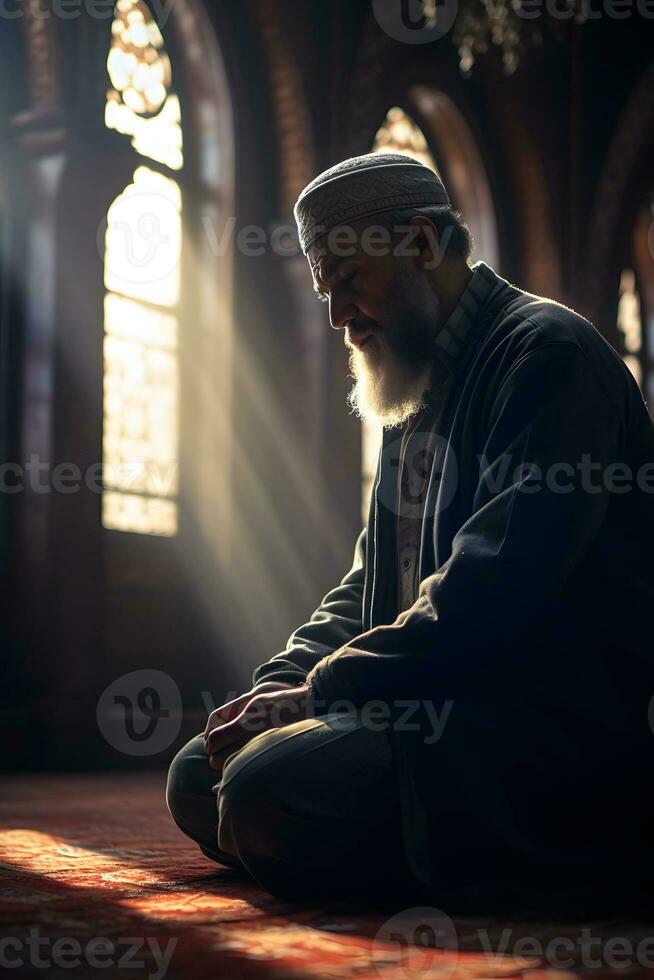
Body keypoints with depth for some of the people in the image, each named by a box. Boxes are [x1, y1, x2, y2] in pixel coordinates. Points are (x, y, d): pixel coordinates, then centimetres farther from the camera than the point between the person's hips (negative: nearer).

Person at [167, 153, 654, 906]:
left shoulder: (547, 353, -11)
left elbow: (490, 595, -21)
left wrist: (318, 693, -17)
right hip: (433, 709, 10)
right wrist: (279, 683, 3)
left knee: (268, 787, -28)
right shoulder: (417, 396, 20)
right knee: (198, 779, 3)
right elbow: (369, 585, 22)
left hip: (555, 729, -9)